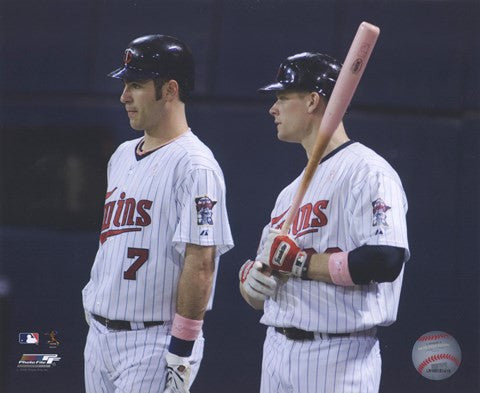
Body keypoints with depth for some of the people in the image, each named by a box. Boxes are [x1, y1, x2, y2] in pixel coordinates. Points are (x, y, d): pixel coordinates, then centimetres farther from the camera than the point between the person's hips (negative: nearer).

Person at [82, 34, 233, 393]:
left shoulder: (194, 165, -14)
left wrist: (180, 352, -20)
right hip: (99, 333, 9)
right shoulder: (123, 155, 13)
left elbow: (201, 262, -19)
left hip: (154, 344, -9)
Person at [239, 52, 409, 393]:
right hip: (277, 352, 9)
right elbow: (257, 297, 20)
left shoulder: (367, 171, -7)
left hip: (339, 360, -9)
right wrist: (250, 275, -5)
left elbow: (386, 261, -23)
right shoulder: (291, 190, 20)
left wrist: (298, 261, -15)